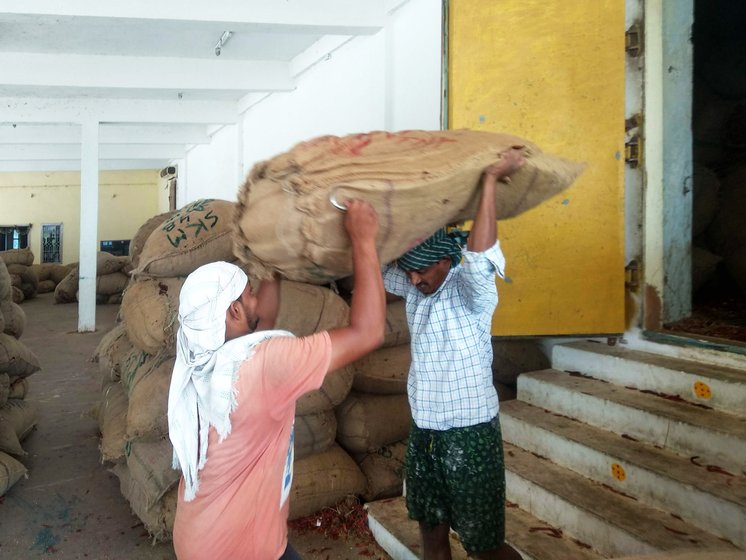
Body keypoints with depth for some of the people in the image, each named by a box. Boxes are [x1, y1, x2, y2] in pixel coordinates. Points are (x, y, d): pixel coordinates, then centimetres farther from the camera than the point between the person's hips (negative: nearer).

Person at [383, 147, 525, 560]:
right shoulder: (414, 289, 3)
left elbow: (480, 254, -38)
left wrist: (491, 178, -34)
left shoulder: (472, 290, -17)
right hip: (424, 428, 7)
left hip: (470, 430, -7)